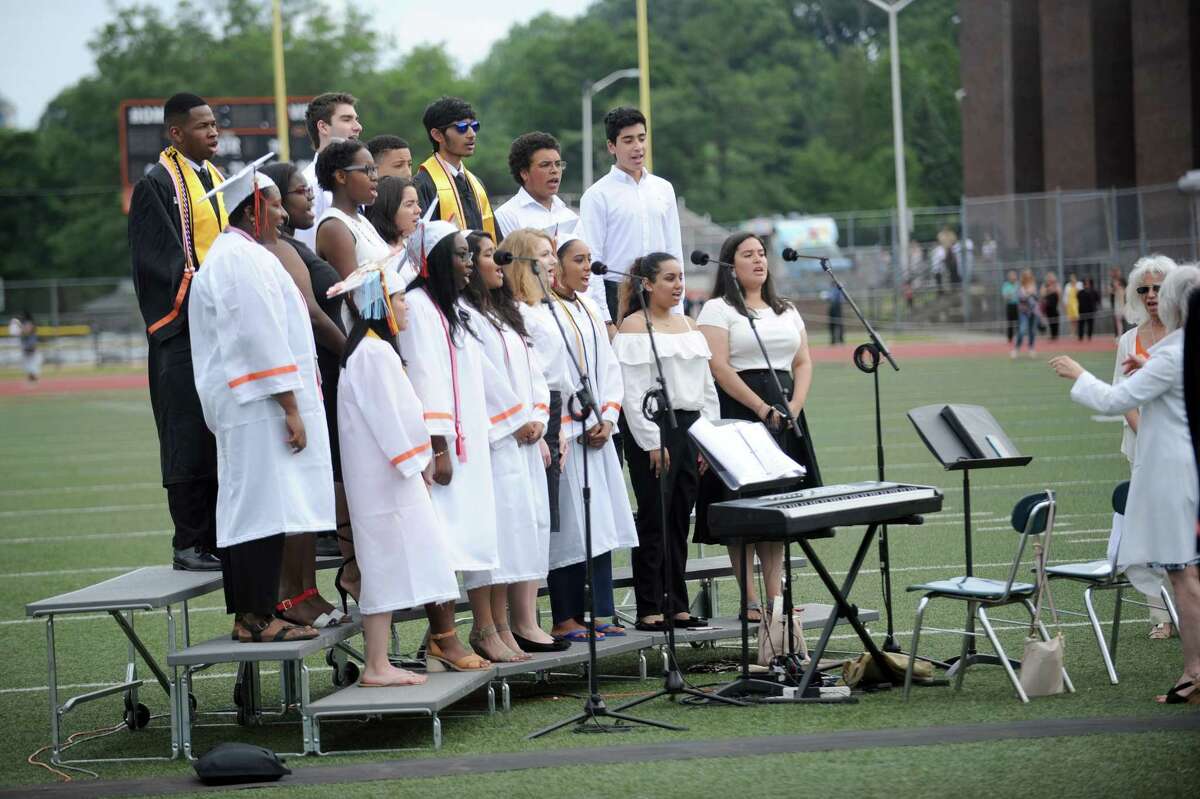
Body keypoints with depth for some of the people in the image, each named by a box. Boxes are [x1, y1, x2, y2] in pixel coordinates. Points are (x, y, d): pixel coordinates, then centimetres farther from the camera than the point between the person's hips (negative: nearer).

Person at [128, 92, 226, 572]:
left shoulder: (216, 178, 16)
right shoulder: (157, 185, -8)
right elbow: (160, 259, -13)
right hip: (184, 329, -8)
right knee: (190, 438, -5)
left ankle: (219, 538, 15)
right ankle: (189, 545, -1)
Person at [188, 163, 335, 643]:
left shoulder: (221, 257, 20)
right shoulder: (247, 259, -14)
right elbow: (264, 338, -20)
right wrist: (291, 408, -20)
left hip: (235, 402, 11)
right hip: (261, 404, -11)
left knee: (243, 508, 10)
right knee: (263, 509, -10)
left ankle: (246, 616, 12)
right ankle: (258, 617, -10)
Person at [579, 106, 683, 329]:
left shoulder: (664, 189, 13)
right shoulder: (597, 196, -3)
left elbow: (674, 252, 15)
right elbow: (592, 262, -6)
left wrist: (677, 310, 8)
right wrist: (605, 322, -13)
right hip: (616, 296, -4)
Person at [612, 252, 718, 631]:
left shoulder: (689, 326, 16)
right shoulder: (633, 327, -5)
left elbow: (707, 387, 17)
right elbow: (632, 392, -12)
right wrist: (652, 443, -16)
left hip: (689, 429, 6)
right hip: (652, 433, -6)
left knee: (680, 520, 8)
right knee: (654, 521, -4)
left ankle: (677, 605, 13)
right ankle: (649, 609, -1)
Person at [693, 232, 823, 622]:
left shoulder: (786, 310, 18)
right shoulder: (718, 309, -2)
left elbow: (804, 363, 14)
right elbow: (719, 367, -12)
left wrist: (795, 405, -5)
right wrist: (762, 408, -16)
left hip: (785, 412, 6)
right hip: (739, 411, -6)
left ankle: (774, 595, 7)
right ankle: (750, 599, -5)